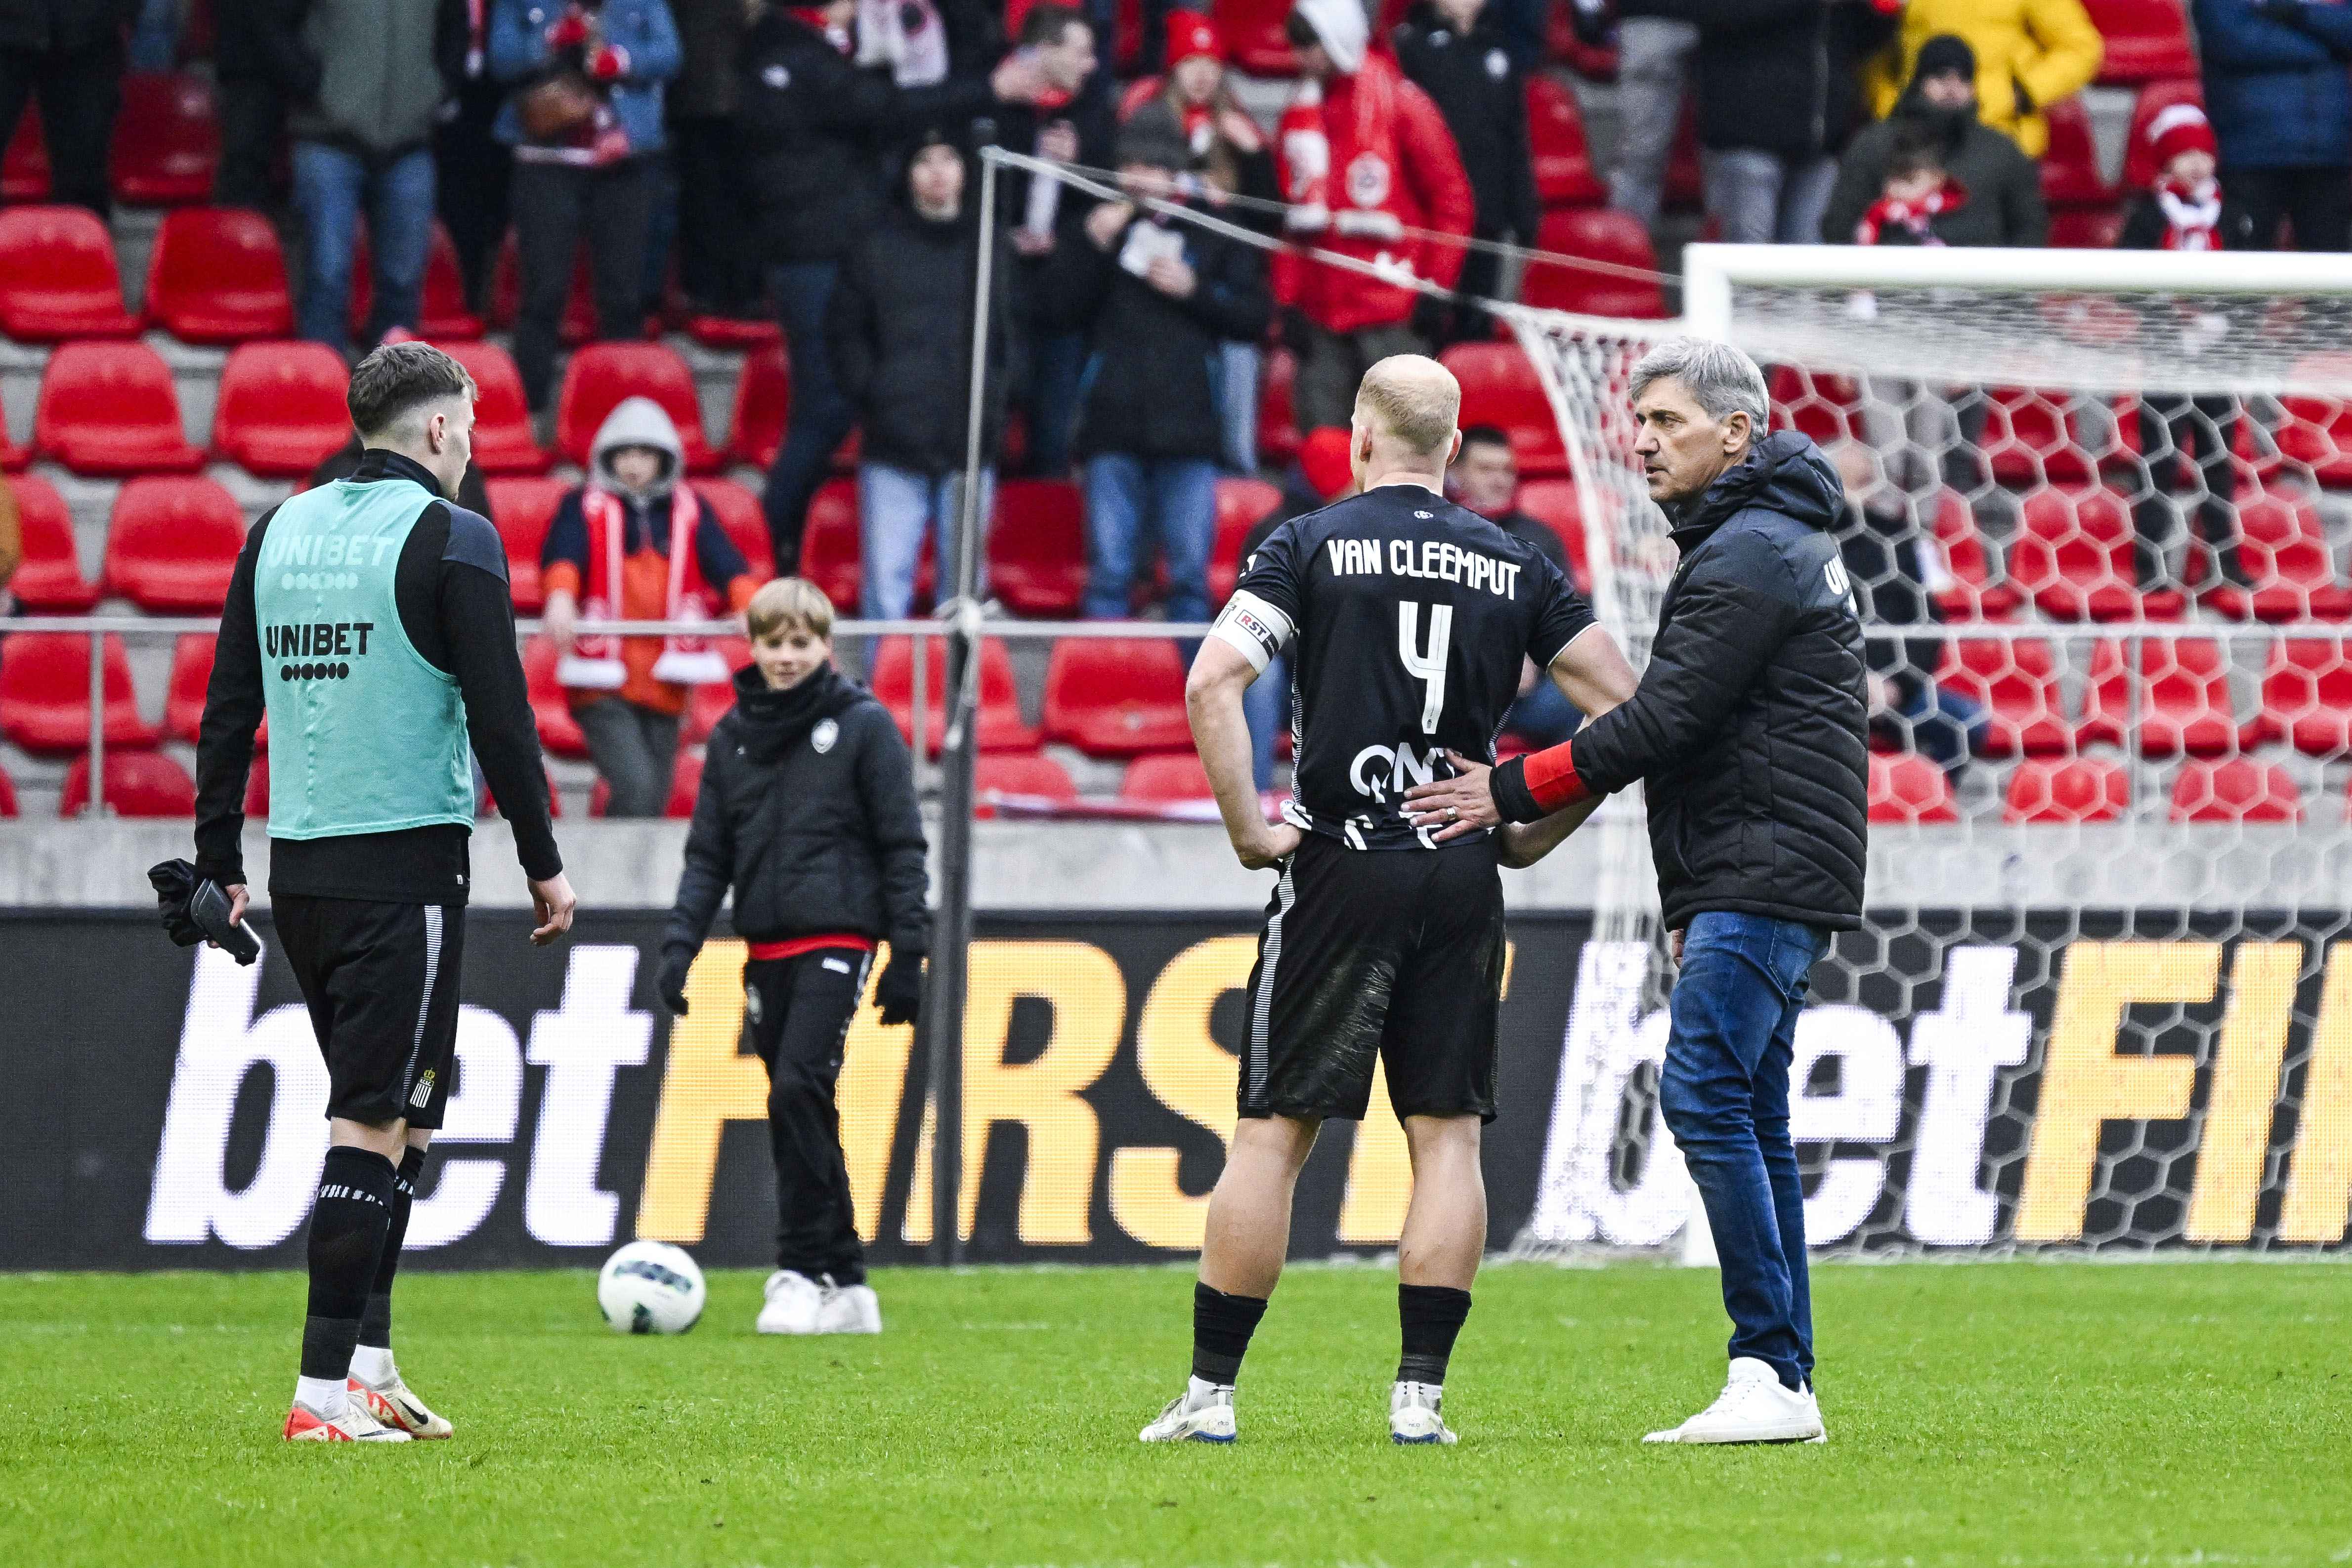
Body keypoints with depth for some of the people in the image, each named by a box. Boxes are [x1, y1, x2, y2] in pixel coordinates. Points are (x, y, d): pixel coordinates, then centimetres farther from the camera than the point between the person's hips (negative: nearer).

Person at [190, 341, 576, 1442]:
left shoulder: (277, 533, 11)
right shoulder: (450, 541, -7)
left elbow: (228, 709, 12)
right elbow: (501, 717, -11)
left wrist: (218, 864, 17)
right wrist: (544, 864, -2)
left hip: (299, 870, 6)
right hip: (407, 860, -6)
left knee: (386, 1112, 17)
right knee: (377, 1120, -6)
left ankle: (369, 1364, 15)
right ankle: (328, 1389, -11)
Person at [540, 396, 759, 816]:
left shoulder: (689, 511, 11)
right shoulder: (585, 507, 3)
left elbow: (724, 563, -5)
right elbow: (562, 553, -17)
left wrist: (750, 606, -26)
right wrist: (560, 597, -40)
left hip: (664, 682, 4)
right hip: (603, 677, -4)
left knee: (655, 798, 7)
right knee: (635, 788, -20)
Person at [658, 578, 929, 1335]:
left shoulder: (863, 726, -1)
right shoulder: (733, 737, 11)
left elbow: (901, 846, -1)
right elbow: (709, 853, 13)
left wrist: (909, 955, -5)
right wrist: (681, 939, 0)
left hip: (837, 938, -5)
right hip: (767, 949, 5)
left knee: (799, 1091, -19)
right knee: (797, 1110, 5)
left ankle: (804, 1270, -15)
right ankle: (846, 1286, 11)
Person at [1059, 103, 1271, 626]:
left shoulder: (1213, 230, 8)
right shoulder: (1107, 224, 10)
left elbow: (1255, 315, 4)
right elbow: (1063, 303, 2)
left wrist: (1193, 290, -8)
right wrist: (1095, 248, -11)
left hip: (1187, 426, -1)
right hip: (1114, 426, 1)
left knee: (1191, 572, 0)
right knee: (1109, 570, 1)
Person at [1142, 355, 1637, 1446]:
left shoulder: (1312, 546, 0)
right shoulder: (1515, 566, 9)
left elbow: (1212, 683, -13)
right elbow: (1620, 706, 5)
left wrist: (1247, 828, -6)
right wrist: (1535, 832, 11)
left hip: (1341, 866, -2)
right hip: (1462, 873, 2)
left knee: (1273, 1131, 2)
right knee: (1448, 1134, 5)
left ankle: (1211, 1390, 2)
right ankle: (1420, 1393, -1)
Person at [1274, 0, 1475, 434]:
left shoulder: (1400, 102, -5)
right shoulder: (1300, 115, 12)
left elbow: (1452, 200, -4)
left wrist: (1435, 288, -8)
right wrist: (1289, 300, 9)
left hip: (1393, 313, -6)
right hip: (1320, 313, 6)